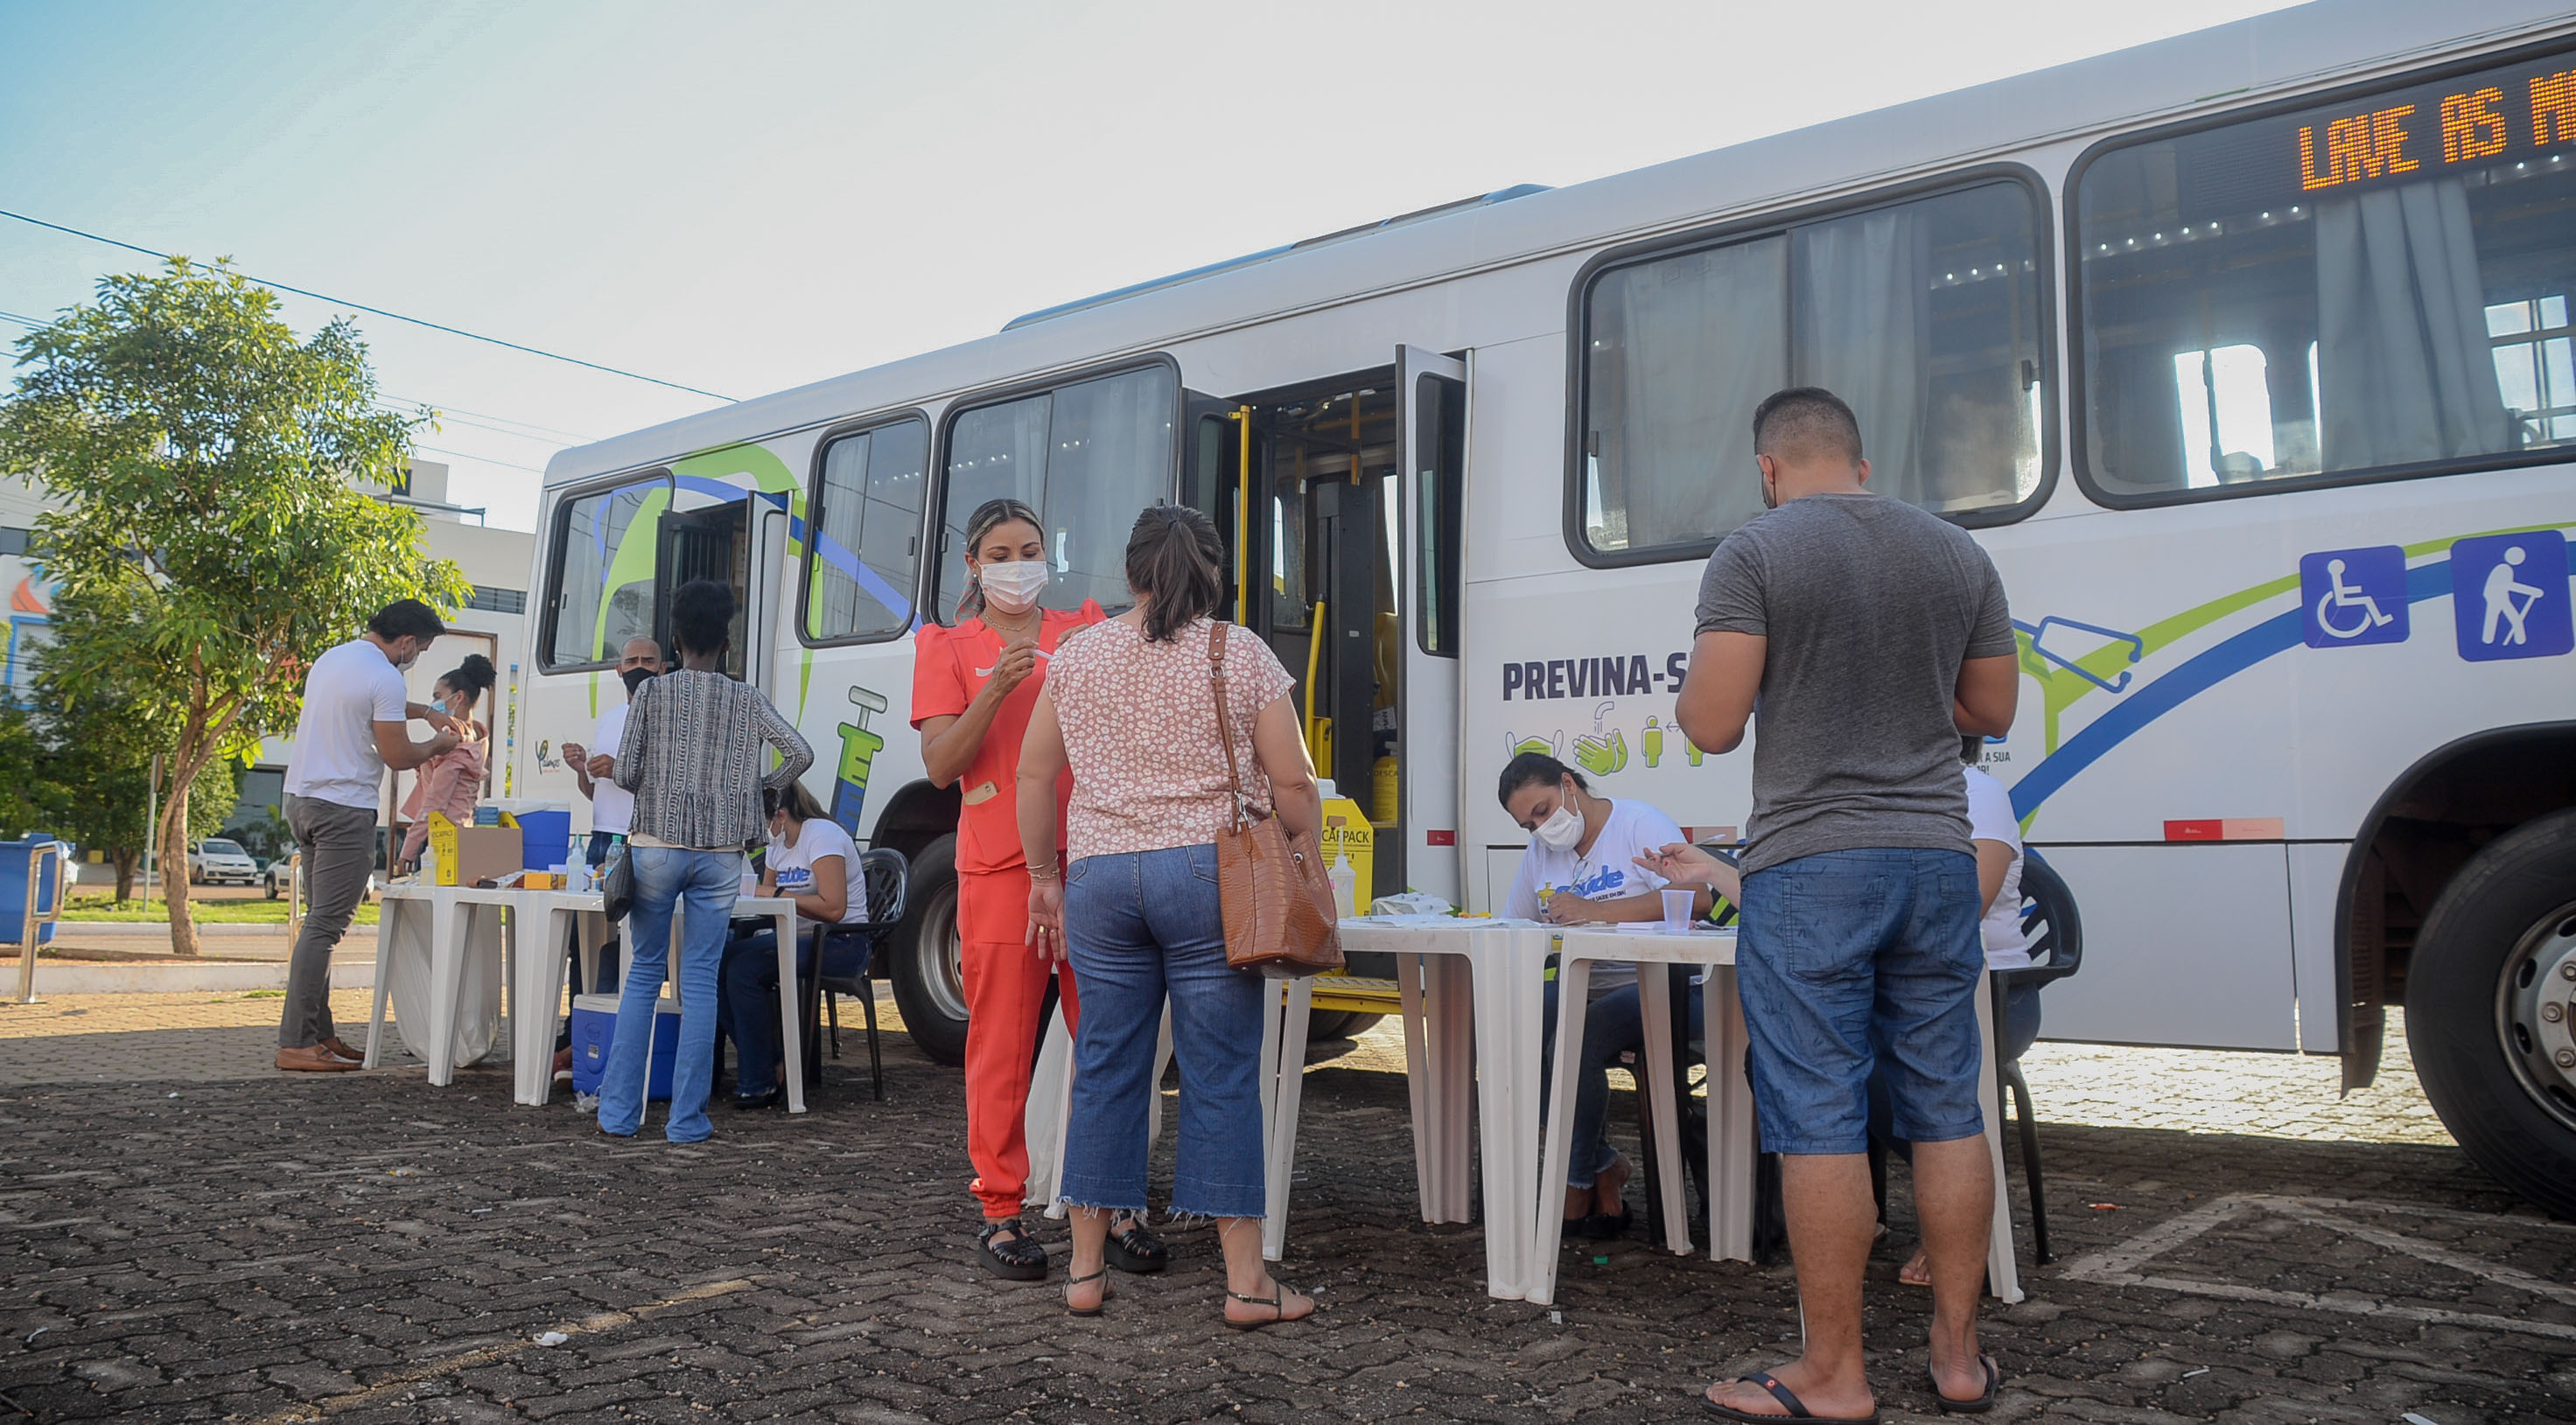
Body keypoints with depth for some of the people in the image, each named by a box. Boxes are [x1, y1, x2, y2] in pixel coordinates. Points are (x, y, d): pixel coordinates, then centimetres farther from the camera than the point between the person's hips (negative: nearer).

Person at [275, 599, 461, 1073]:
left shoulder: (331, 658, 14)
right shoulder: (384, 677, -15)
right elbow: (398, 757, -11)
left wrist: (426, 712, 31)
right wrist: (438, 744, 7)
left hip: (301, 799, 10)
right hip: (345, 808, -10)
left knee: (320, 922, 13)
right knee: (325, 925, -8)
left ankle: (319, 1033, 17)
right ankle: (296, 1043, -8)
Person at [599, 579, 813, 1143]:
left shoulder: (651, 694, -1)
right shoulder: (747, 700, 2)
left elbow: (625, 773, -2)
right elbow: (800, 753, -5)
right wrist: (757, 789, 10)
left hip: (657, 847, 0)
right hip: (721, 855, 0)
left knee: (644, 972, 10)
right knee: (700, 979, 4)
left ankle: (619, 1112, 11)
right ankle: (687, 1119, 5)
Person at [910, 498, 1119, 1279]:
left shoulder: (1083, 629, 14)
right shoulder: (949, 648, 9)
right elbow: (941, 766, -2)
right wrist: (994, 692, -15)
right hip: (1000, 866, -2)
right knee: (1002, 1046, 0)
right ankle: (1000, 1213, 10)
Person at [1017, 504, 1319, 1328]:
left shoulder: (1077, 656, 9)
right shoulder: (1243, 657, -1)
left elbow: (1033, 776, 12)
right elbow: (1293, 787, -3)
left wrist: (1044, 876, 20)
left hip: (1098, 876, 3)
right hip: (1210, 875, -3)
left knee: (1105, 1068, 10)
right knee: (1221, 1075, 2)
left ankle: (1086, 1269, 18)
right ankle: (1247, 1282, 7)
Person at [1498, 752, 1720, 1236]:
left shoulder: (1639, 823, -4)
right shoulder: (1540, 850, 18)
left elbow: (1696, 898, -20)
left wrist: (1594, 911, -26)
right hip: (1577, 989, 7)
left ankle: (1578, 1181, -10)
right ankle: (1604, 1166, -7)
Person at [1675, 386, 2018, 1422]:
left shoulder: (1754, 552, -6)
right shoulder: (1957, 553, 10)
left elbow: (1712, 724, -12)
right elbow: (1991, 712, 16)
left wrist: (1692, 689, 9)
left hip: (1810, 868, -5)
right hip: (1936, 859, 6)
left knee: (1819, 1122, 0)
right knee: (1946, 1111, 13)